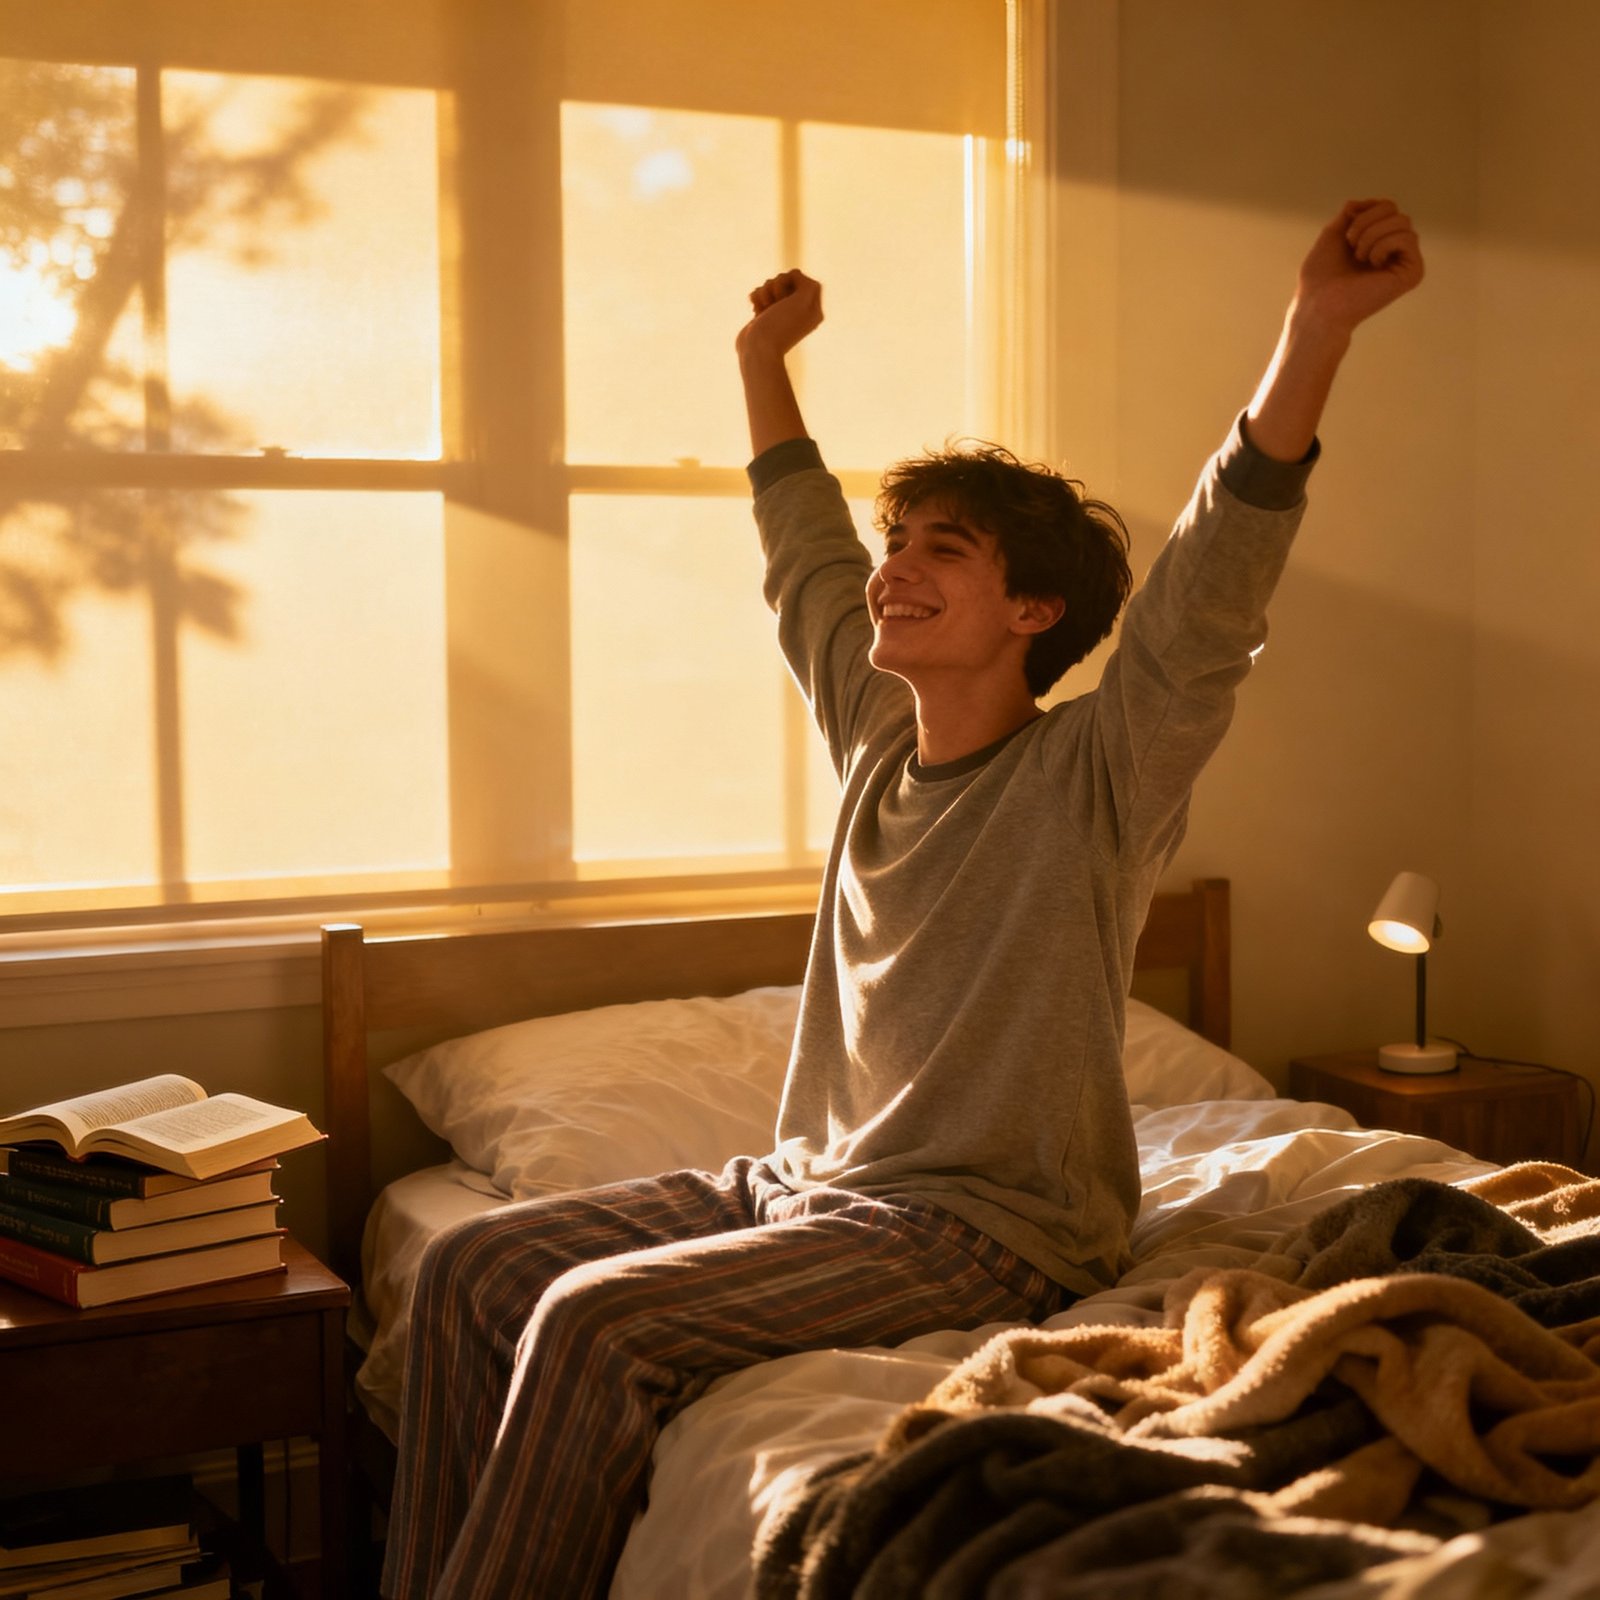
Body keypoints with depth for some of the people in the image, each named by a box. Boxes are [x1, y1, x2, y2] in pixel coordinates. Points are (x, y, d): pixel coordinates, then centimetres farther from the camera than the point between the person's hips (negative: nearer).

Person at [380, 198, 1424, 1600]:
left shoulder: (1093, 779, -12)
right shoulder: (880, 742, 9)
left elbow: (1213, 586, -27)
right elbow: (805, 554, 24)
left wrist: (1321, 322, -38)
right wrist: (765, 359, 33)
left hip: (985, 1232, -8)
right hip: (804, 1186, 8)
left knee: (594, 1323, -24)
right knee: (473, 1269, 1)